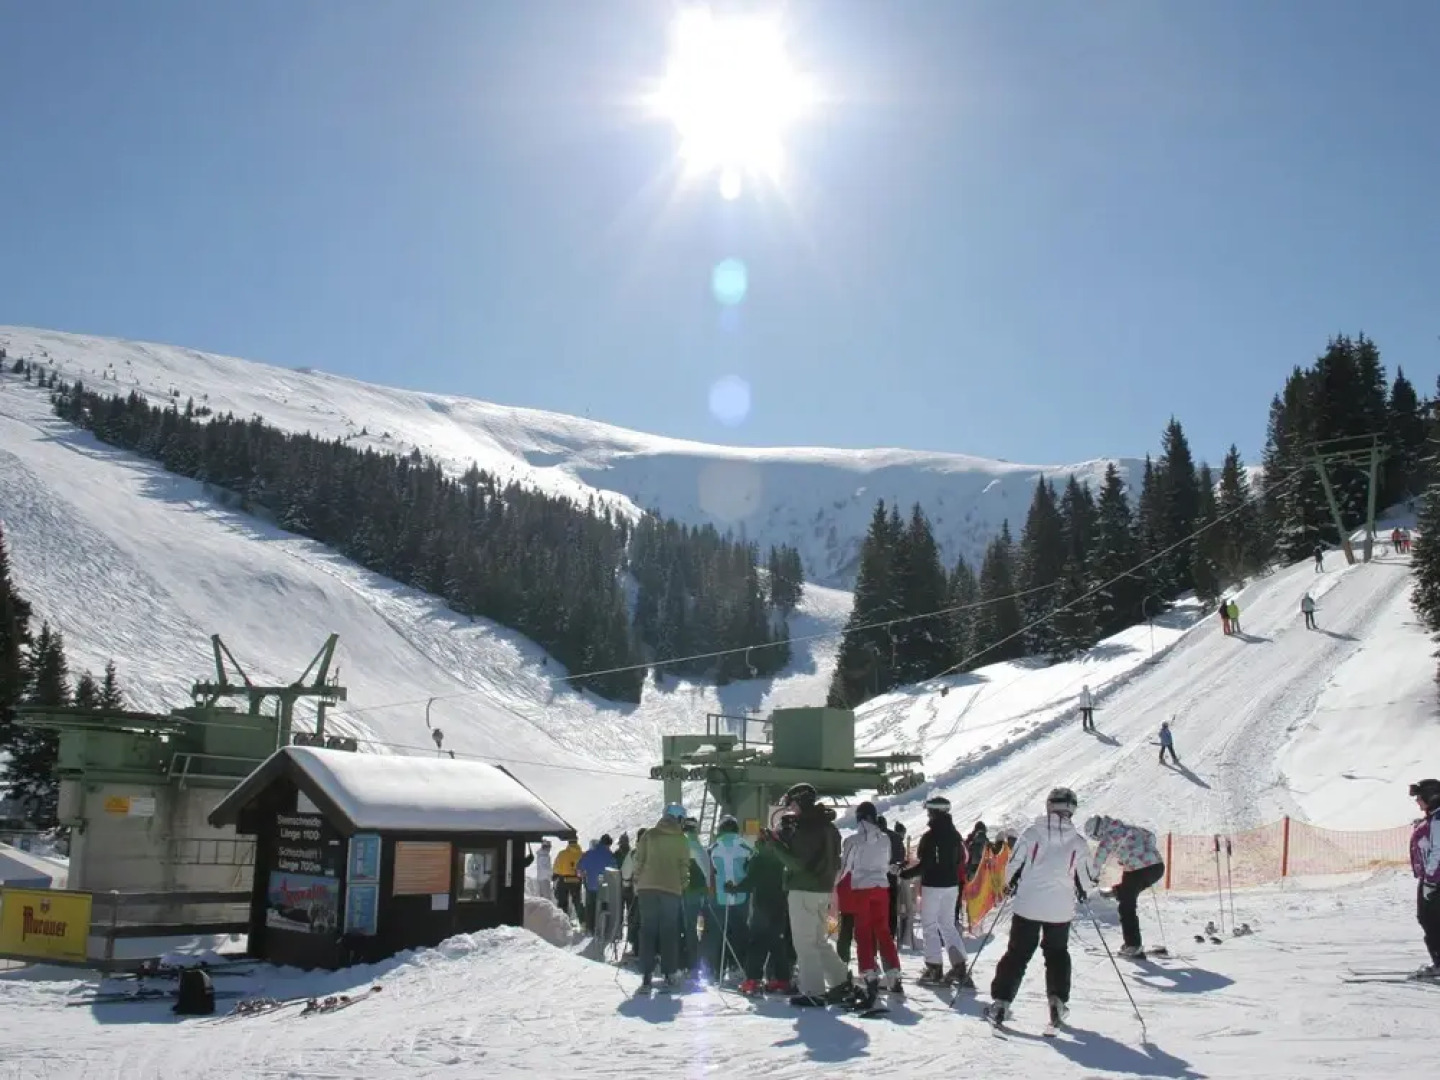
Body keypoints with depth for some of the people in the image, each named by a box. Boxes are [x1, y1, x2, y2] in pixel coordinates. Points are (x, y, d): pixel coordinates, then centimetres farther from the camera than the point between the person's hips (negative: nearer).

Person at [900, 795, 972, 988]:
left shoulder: (930, 836, -16)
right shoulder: (954, 834, 7)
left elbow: (924, 864, -19)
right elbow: (962, 859, 14)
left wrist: (904, 873, -11)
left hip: (933, 885, -7)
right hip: (951, 885, 7)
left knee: (929, 925, 2)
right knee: (947, 925, 15)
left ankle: (935, 968, 0)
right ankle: (960, 966, 6)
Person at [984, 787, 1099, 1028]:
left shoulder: (1031, 833, -5)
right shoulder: (1078, 842, -1)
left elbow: (1013, 867, -1)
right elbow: (1088, 878, 8)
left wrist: (1010, 887, 19)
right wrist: (1081, 893, 30)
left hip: (1027, 906, -1)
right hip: (1061, 909, 1)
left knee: (1017, 954, 8)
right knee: (1057, 954, 21)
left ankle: (1001, 1002, 3)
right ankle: (1058, 1001, 13)